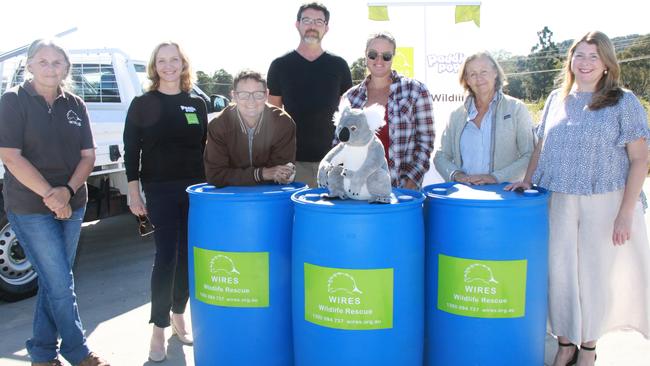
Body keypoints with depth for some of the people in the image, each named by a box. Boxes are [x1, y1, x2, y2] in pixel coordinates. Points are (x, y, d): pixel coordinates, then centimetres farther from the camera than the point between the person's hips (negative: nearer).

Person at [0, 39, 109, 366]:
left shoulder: (75, 105, 7)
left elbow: (87, 155, 5)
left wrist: (67, 191, -12)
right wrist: (50, 196, -18)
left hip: (71, 205, 5)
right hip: (29, 209, -5)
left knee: (54, 281, 13)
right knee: (60, 284, -2)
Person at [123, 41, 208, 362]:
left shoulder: (196, 104, 9)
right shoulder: (142, 104, 1)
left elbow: (204, 148, 12)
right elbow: (131, 150, 0)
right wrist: (134, 192, -6)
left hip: (195, 188, 3)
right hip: (159, 190, -3)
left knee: (188, 255, 8)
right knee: (166, 256, -5)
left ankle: (178, 315, 25)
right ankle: (159, 328, 6)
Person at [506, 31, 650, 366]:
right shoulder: (556, 99, 8)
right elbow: (541, 146, 18)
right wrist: (527, 180, 4)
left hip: (604, 204, -3)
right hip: (558, 203, 3)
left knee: (596, 276, 7)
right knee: (559, 272, 7)